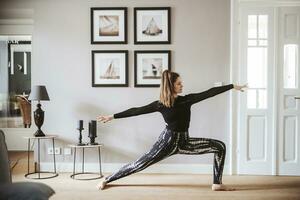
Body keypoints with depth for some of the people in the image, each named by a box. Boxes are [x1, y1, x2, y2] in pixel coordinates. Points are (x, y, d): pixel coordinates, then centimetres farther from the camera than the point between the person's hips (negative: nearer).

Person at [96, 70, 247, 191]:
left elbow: (209, 93, -5)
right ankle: (107, 180, 16)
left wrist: (232, 86, -4)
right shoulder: (160, 104, -8)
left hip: (184, 142, 4)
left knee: (220, 146, -5)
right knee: (139, 164, -1)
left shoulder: (186, 100, -3)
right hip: (168, 141, -3)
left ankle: (217, 184, 0)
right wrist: (112, 117, -2)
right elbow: (137, 110, -4)